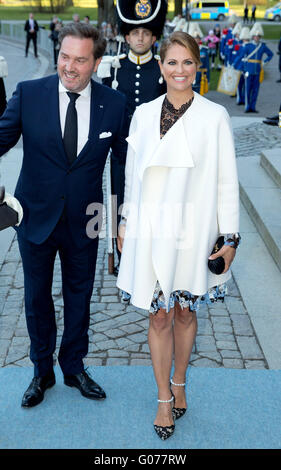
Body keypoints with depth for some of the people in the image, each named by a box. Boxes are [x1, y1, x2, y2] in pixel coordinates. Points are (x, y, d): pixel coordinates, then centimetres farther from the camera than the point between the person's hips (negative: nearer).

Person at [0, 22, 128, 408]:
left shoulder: (114, 103, -7)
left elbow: (128, 156, 1)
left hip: (83, 221, 1)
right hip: (36, 217, 0)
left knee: (79, 296, 17)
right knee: (37, 296, 15)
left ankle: (74, 367, 41)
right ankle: (42, 372, 39)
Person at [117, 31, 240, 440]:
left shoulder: (215, 116, -4)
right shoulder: (143, 114, 4)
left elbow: (227, 181, -3)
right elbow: (132, 173, 10)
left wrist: (230, 237, -3)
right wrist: (125, 221, 11)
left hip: (193, 232, -1)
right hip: (150, 230, 2)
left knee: (185, 313, 13)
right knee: (159, 316, 8)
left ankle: (179, 383, 37)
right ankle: (165, 398, 24)